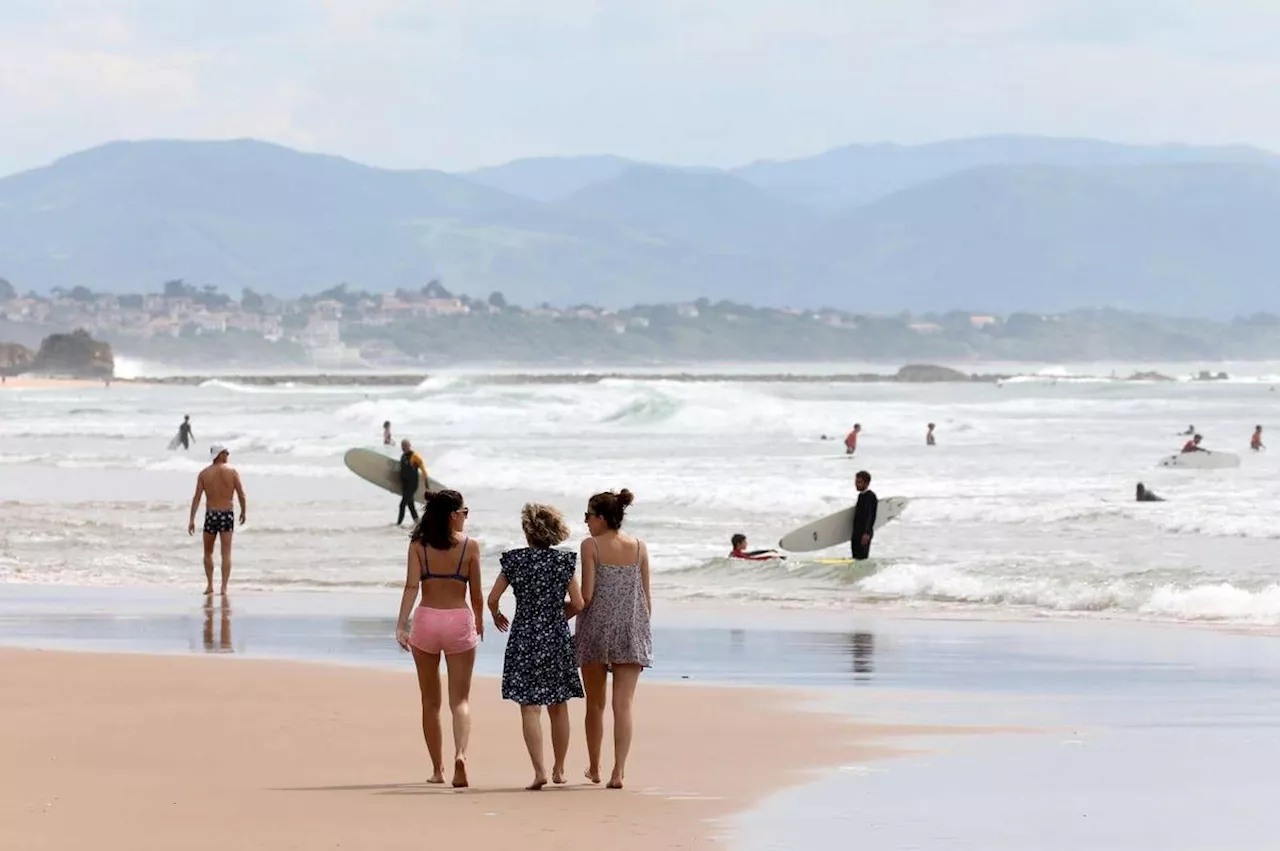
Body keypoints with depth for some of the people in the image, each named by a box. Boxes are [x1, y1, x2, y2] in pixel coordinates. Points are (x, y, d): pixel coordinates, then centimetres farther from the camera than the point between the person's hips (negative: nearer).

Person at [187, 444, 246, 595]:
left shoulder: (204, 473, 1)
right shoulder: (231, 471, -2)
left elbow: (197, 497, -6)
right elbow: (241, 495, -2)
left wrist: (192, 519, -7)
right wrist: (243, 511, 14)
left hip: (210, 515, 1)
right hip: (227, 514, -1)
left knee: (208, 553, 17)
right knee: (226, 553, 0)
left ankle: (210, 585, 11)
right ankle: (224, 587, -8)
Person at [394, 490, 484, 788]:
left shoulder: (418, 545, 0)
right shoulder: (470, 546, -3)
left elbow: (412, 586, -11)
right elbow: (476, 594, 1)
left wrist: (402, 623, -14)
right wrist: (479, 623, 18)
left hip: (426, 619, 1)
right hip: (459, 620, -1)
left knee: (430, 701, 13)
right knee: (460, 699, 2)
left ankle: (437, 769, 18)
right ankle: (461, 753, -23)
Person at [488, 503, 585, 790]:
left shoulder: (514, 560, -5)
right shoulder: (564, 562, -2)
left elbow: (493, 598, -2)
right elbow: (578, 604, -2)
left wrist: (496, 615, 20)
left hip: (524, 638, -2)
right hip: (557, 638, 2)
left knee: (530, 707, -4)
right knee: (559, 707, 14)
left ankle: (539, 770, -16)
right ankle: (559, 769, 23)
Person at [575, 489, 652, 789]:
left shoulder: (591, 546, -7)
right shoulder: (639, 547, 4)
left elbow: (586, 595, -10)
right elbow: (646, 597, 6)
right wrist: (644, 630, 16)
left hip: (596, 629, -2)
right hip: (631, 630, 2)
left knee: (595, 704, 14)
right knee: (623, 705, -2)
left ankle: (594, 768, 25)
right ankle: (618, 771, -13)